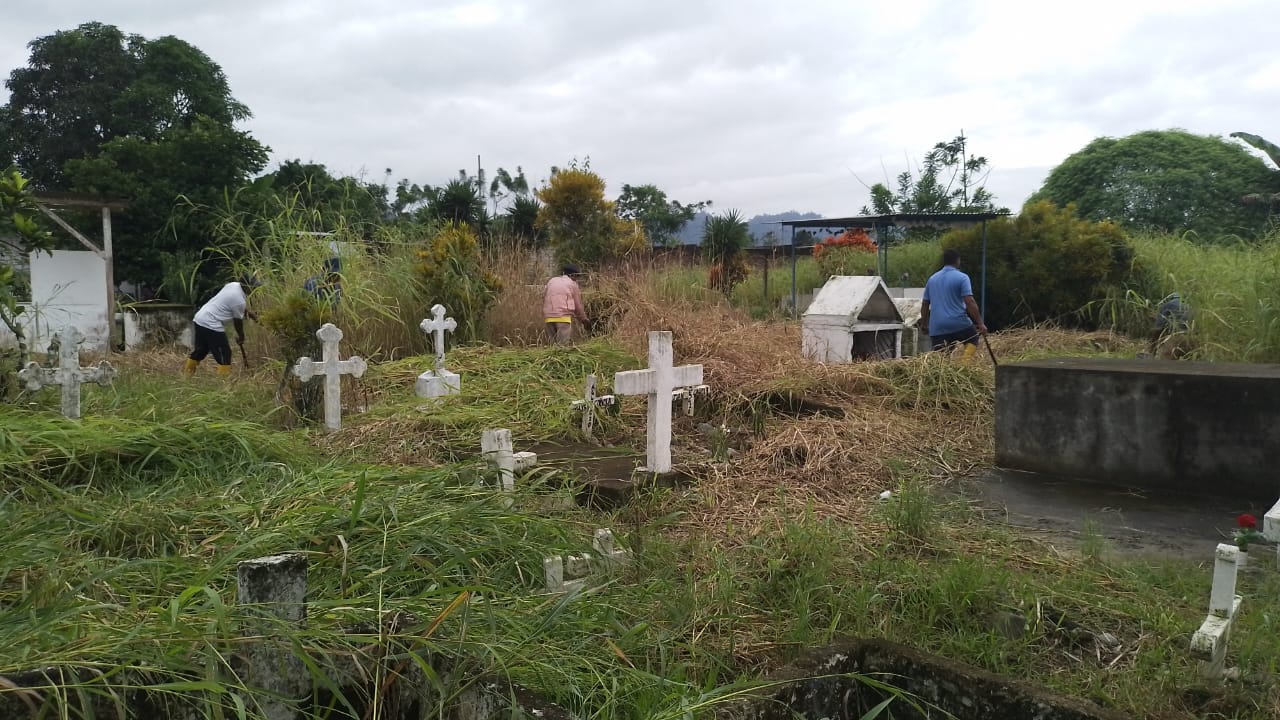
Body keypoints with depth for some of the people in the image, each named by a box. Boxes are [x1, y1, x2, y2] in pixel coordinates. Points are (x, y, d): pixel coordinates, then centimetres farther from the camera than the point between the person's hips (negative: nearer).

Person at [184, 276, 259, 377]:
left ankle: (186, 373, 30)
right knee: (224, 353, -2)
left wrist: (250, 314, 26)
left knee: (200, 350, 21)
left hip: (200, 318, 10)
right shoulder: (240, 301, -18)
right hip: (211, 325, -10)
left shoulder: (233, 285, 6)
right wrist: (241, 337, 12)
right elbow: (238, 321, -3)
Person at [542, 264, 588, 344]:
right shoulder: (573, 284, 9)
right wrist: (583, 318, 26)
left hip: (549, 317, 5)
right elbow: (578, 304, 13)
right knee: (563, 345, -9)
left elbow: (544, 297, 13)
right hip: (563, 316, -4)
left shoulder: (551, 281, 20)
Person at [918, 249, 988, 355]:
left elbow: (924, 304, 17)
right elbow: (970, 303, -12)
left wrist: (924, 324, 28)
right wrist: (980, 324, -8)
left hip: (937, 328, 3)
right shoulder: (962, 277, -3)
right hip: (959, 324, -3)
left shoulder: (932, 279, 14)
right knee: (973, 339, 24)